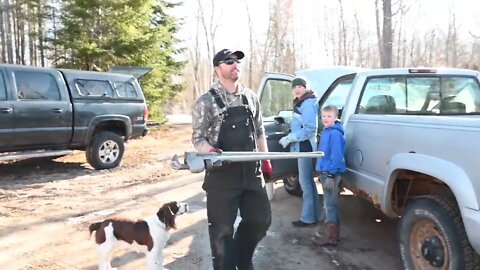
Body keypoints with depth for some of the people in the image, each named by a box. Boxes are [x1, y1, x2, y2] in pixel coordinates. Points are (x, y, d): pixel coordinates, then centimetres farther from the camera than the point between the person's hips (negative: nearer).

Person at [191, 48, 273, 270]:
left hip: (251, 171, 5)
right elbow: (197, 138, -6)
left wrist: (265, 159, 12)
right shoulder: (207, 101, -6)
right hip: (222, 174, -5)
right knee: (222, 228, 1)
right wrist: (211, 151, -26)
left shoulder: (250, 96, 11)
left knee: (261, 219, 12)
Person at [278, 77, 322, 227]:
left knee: (305, 182, -6)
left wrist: (290, 138, -21)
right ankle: (315, 214, 24)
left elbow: (310, 129, -22)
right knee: (308, 181, 15)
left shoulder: (308, 104, -14)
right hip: (302, 147, 11)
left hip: (306, 147, -11)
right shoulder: (301, 103, 18)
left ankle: (308, 218, 1)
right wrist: (289, 137, 13)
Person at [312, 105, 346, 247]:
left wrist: (330, 176, -23)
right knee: (328, 204, 16)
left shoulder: (335, 134, -18)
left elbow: (336, 157, -22)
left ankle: (331, 237, 3)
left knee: (330, 205, -4)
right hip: (325, 172, 10)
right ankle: (331, 233, 26)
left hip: (331, 174, -10)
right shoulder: (326, 131, 12)